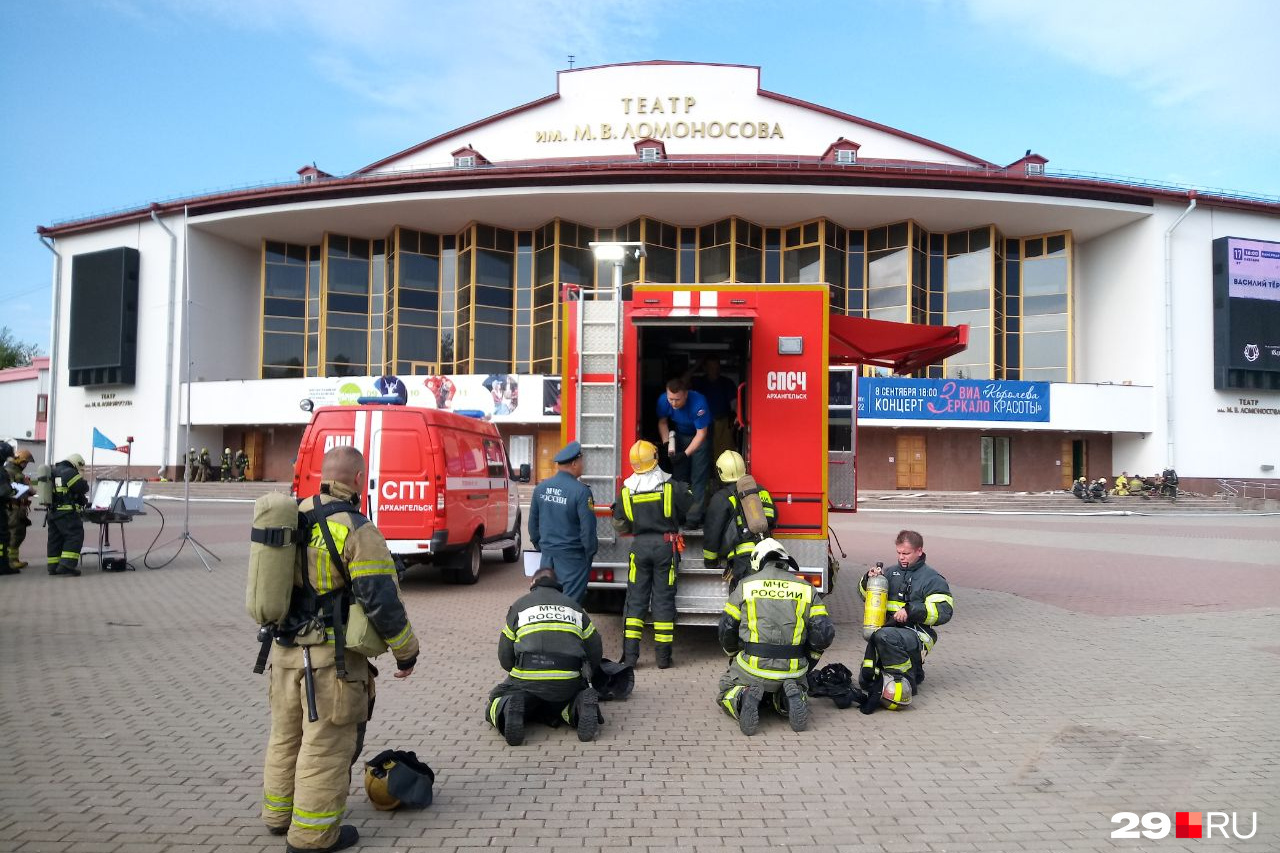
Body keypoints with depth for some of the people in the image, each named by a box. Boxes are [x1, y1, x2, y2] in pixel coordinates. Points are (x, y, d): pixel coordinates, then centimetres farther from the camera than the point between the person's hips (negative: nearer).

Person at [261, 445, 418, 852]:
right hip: (333, 658, -8)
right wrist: (407, 650, -7)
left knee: (286, 735, 22)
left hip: (285, 650, 8)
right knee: (325, 746, 4)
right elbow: (381, 600, -20)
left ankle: (278, 814, 37)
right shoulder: (357, 530, -18)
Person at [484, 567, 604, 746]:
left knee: (495, 703, 21)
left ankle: (508, 709, -15)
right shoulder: (574, 606, 23)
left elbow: (505, 657, 14)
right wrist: (590, 676, 39)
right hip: (569, 682, 2)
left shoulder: (520, 605, 17)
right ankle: (578, 707, -4)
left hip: (526, 680, -2)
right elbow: (595, 651, 20)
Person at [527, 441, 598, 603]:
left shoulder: (541, 488, 2)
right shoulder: (581, 492, -18)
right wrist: (591, 551, -1)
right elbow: (588, 527, -16)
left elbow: (533, 521, 11)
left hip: (547, 554, 6)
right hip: (572, 556, -6)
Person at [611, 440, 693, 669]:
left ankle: (629, 656, 6)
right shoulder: (672, 486, -8)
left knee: (635, 599, 8)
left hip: (639, 546, 1)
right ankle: (663, 656, 9)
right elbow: (692, 512, 2)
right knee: (663, 599, 5)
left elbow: (620, 526, 4)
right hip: (666, 546, -1)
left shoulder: (626, 491, -2)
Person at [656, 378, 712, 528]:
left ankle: (694, 518, -8)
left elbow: (701, 433, -29)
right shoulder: (663, 400, -23)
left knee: (698, 478, -9)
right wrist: (667, 443, -17)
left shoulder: (698, 402, -36)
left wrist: (685, 454, -34)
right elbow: (662, 422, -3)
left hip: (699, 436, -4)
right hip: (679, 435, 4)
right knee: (678, 476, 5)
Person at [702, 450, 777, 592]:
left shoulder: (721, 499, -2)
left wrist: (710, 561, 13)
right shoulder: (762, 492, 15)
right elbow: (773, 521, 27)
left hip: (742, 560, -6)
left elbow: (712, 533, 0)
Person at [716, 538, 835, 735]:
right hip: (792, 670, 2)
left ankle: (743, 699, -10)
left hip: (753, 667, -1)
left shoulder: (745, 586, 3)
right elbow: (824, 632, 0)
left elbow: (727, 630, 6)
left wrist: (735, 658, 25)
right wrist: (807, 663, 17)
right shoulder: (806, 589, 7)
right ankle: (792, 697, -3)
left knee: (726, 691, 25)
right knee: (799, 687, 34)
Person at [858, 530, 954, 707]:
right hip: (890, 628, 6)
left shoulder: (932, 578, 2)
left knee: (884, 636, -38)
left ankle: (907, 680, -19)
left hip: (918, 632, -6)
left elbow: (944, 611, -10)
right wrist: (869, 579, 2)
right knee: (866, 680, -5)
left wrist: (911, 610, -20)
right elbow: (866, 595, 24)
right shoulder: (892, 573, 19)